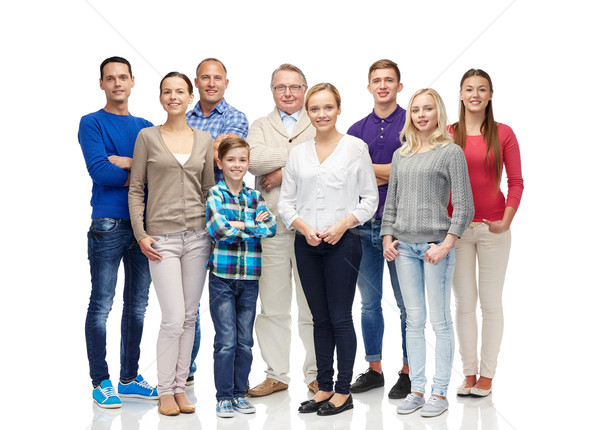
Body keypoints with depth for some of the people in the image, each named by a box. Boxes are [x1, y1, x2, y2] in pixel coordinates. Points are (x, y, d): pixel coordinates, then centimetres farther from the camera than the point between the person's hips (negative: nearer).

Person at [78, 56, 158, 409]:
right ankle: (101, 382, 6)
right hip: (109, 225, -5)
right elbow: (99, 171, -13)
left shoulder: (146, 127, 15)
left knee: (137, 305, 11)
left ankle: (130, 378, 21)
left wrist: (124, 162, -12)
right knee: (101, 306, -3)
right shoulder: (92, 123, 1)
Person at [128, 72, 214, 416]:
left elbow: (209, 188, 14)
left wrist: (214, 229, 7)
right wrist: (141, 234, -5)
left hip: (197, 235, 3)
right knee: (173, 318, -8)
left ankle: (180, 387, 18)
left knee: (189, 317, 7)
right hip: (162, 237, -3)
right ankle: (165, 391, 7)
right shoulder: (148, 136, 2)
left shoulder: (204, 139, 10)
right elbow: (136, 189, 2)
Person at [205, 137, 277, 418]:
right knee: (226, 341, -1)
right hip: (222, 277, -4)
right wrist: (252, 223, -7)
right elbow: (220, 229, -17)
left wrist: (235, 226, -12)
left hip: (250, 278, 4)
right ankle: (224, 397, 10)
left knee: (245, 341, 9)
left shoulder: (255, 197, 10)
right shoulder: (214, 194, -2)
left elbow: (271, 228, -5)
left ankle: (239, 394, 20)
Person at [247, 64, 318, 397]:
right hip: (271, 228, 2)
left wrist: (282, 173, -11)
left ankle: (317, 375, 14)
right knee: (272, 307, 6)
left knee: (314, 307, 2)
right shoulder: (260, 127, 15)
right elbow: (255, 159, -7)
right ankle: (276, 375, 17)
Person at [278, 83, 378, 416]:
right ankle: (324, 388, 20)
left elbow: (370, 198, 0)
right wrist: (303, 227, -7)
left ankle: (343, 392, 10)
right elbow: (285, 200, 10)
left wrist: (343, 224, -13)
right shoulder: (298, 153, 10)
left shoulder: (356, 147, 1)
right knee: (320, 319, 10)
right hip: (306, 244, 4)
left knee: (340, 318, -1)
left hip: (342, 242, -4)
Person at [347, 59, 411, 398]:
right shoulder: (357, 130, 12)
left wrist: (367, 169, -7)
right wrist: (386, 174, -10)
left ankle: (408, 372, 13)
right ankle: (374, 369, 22)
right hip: (364, 225, 4)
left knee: (407, 303, 2)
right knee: (370, 303, 11)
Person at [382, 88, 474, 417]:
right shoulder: (400, 155, 14)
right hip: (404, 246, 5)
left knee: (440, 320, 0)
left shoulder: (451, 152, -1)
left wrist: (446, 244, -13)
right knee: (414, 320, 8)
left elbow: (464, 206, -5)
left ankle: (439, 393, 7)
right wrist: (387, 237, 7)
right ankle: (416, 390, 15)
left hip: (436, 244, -5)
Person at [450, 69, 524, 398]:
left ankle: (487, 374, 17)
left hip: (493, 229, -1)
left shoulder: (503, 134, 0)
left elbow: (516, 182, 1)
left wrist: (506, 221, -10)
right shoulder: (447, 135, 2)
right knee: (464, 303, 8)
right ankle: (469, 372, 19)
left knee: (491, 303, 6)